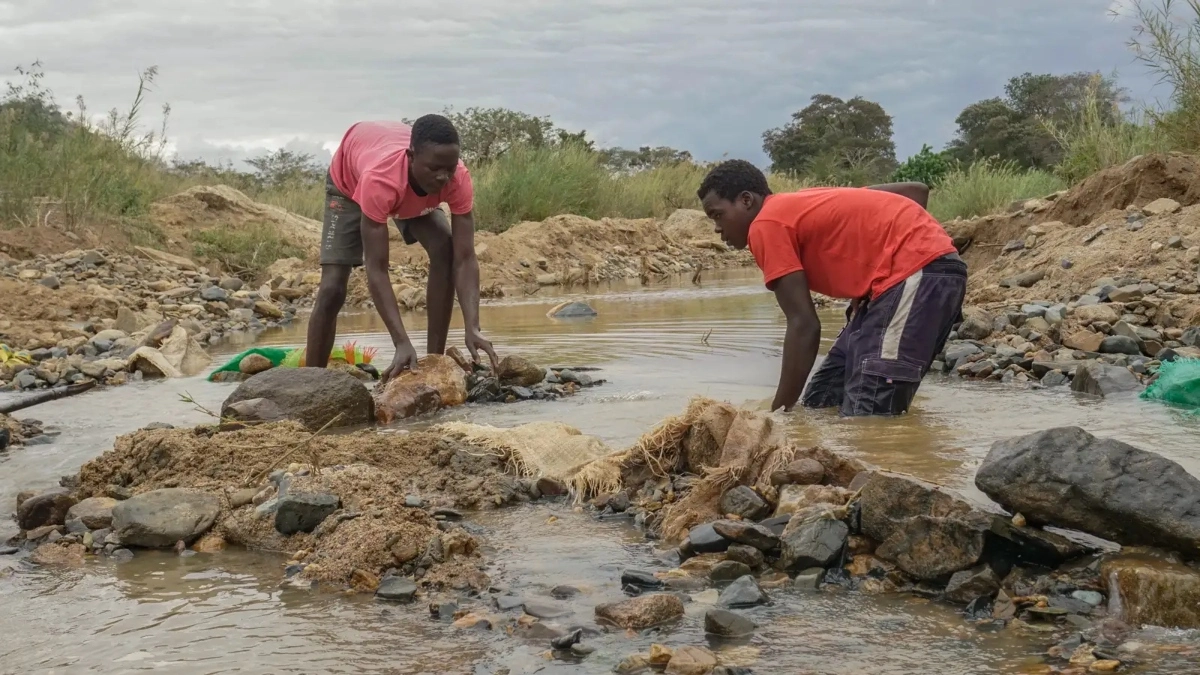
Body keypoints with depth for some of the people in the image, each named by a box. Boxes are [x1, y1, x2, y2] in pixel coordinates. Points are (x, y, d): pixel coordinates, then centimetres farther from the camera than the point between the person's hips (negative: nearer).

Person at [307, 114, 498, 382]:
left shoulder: (458, 178, -38)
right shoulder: (379, 179, -48)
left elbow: (464, 259, -37)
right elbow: (376, 270, -47)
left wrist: (472, 328, -51)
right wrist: (402, 343, -55)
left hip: (415, 192, 3)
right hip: (350, 182, -3)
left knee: (445, 251, -21)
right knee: (332, 289, -13)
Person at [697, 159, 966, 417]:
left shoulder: (766, 225, -4)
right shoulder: (806, 205, 22)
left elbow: (803, 325, -12)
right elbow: (916, 190, 21)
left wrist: (778, 412, -7)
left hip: (917, 273, -10)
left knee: (867, 416, -17)